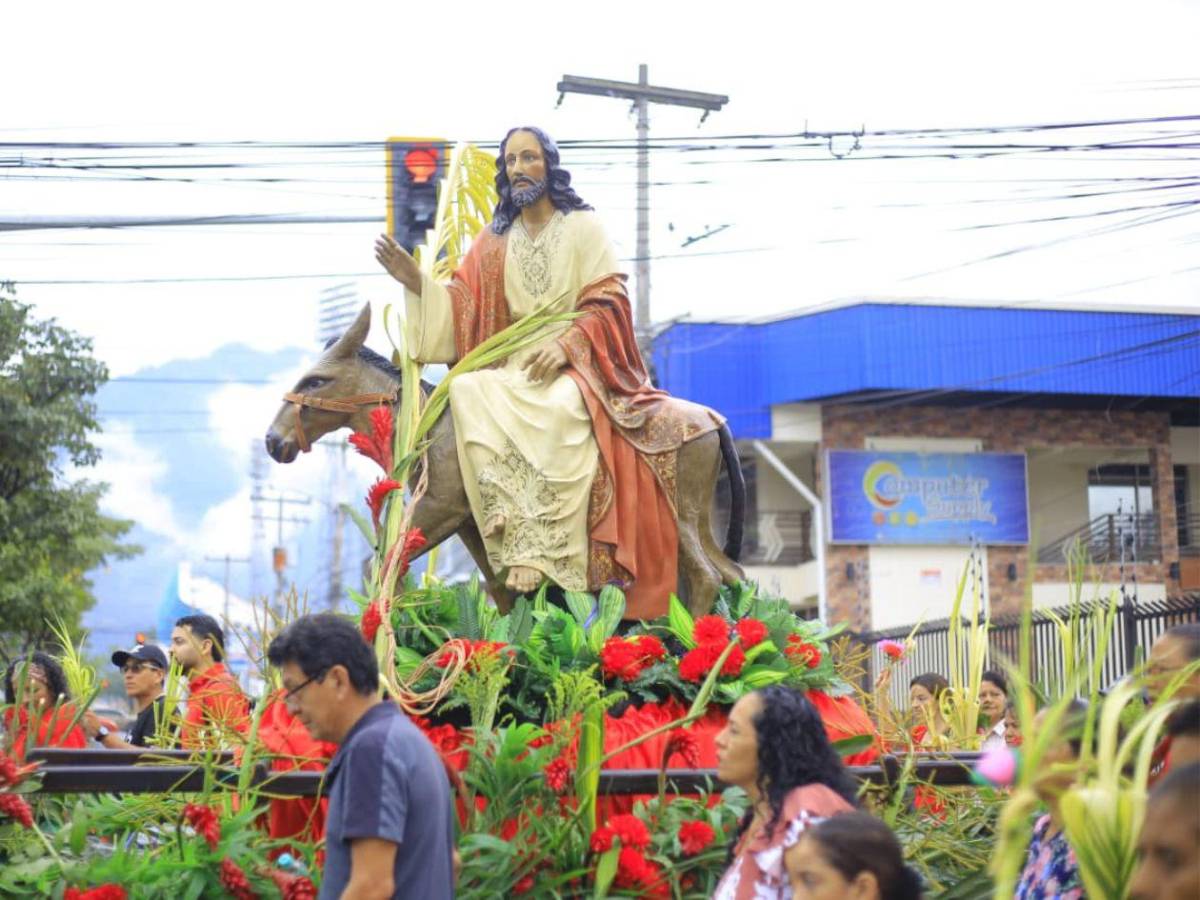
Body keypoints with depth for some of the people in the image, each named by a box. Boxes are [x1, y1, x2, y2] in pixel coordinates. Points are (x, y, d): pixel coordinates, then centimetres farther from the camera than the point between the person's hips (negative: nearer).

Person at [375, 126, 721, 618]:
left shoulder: (584, 228, 6)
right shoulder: (494, 243, 16)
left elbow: (607, 304, -3)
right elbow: (461, 307, 8)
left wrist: (566, 345, -18)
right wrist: (416, 281, -8)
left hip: (577, 365, -4)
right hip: (516, 370, 4)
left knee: (558, 410, -39)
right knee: (468, 392, -30)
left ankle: (543, 553, -42)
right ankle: (521, 539, -37)